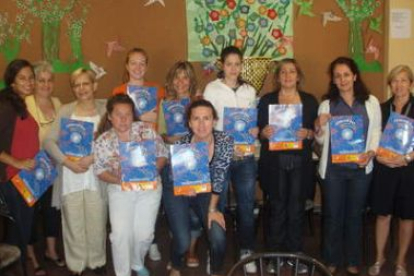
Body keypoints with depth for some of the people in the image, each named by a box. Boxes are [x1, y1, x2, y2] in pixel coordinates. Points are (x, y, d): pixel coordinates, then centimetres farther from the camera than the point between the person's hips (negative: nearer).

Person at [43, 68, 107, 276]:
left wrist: (93, 158, -17)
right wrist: (67, 162, -14)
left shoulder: (105, 108, 2)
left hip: (96, 175, 0)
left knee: (96, 222, 7)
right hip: (70, 176, 1)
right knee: (73, 223, 7)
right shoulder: (65, 110, 4)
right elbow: (49, 141, -1)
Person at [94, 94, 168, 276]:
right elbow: (100, 171, -1)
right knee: (121, 234, -12)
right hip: (120, 190, 0)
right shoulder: (103, 141, -4)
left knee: (144, 233, -1)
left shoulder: (146, 130, -6)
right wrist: (119, 179, -18)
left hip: (149, 188, 0)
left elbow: (162, 154, -1)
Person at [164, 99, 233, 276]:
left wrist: (212, 209, -14)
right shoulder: (181, 144, -26)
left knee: (218, 238, -13)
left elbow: (219, 178, -13)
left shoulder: (225, 141, -23)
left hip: (205, 192, 2)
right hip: (178, 192, -1)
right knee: (182, 241, -12)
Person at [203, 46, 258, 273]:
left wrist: (256, 129, -7)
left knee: (247, 206, 5)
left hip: (246, 156, 3)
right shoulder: (212, 88, 1)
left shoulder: (249, 90, 13)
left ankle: (247, 252, 19)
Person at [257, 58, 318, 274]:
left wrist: (308, 133, -13)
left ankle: (295, 255, 17)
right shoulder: (267, 100, 7)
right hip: (274, 163, -1)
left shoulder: (310, 101, 10)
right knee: (277, 209, 3)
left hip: (300, 162, 1)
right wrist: (264, 132, -16)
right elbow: (258, 131, 5)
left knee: (296, 209, 4)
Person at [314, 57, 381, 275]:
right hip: (333, 168, -1)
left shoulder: (371, 102, 3)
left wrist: (371, 153, -13)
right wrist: (318, 128, -16)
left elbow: (377, 132, 4)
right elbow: (322, 141, 5)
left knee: (354, 215, 13)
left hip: (360, 168, 1)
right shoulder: (327, 105, 2)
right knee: (332, 215, 8)